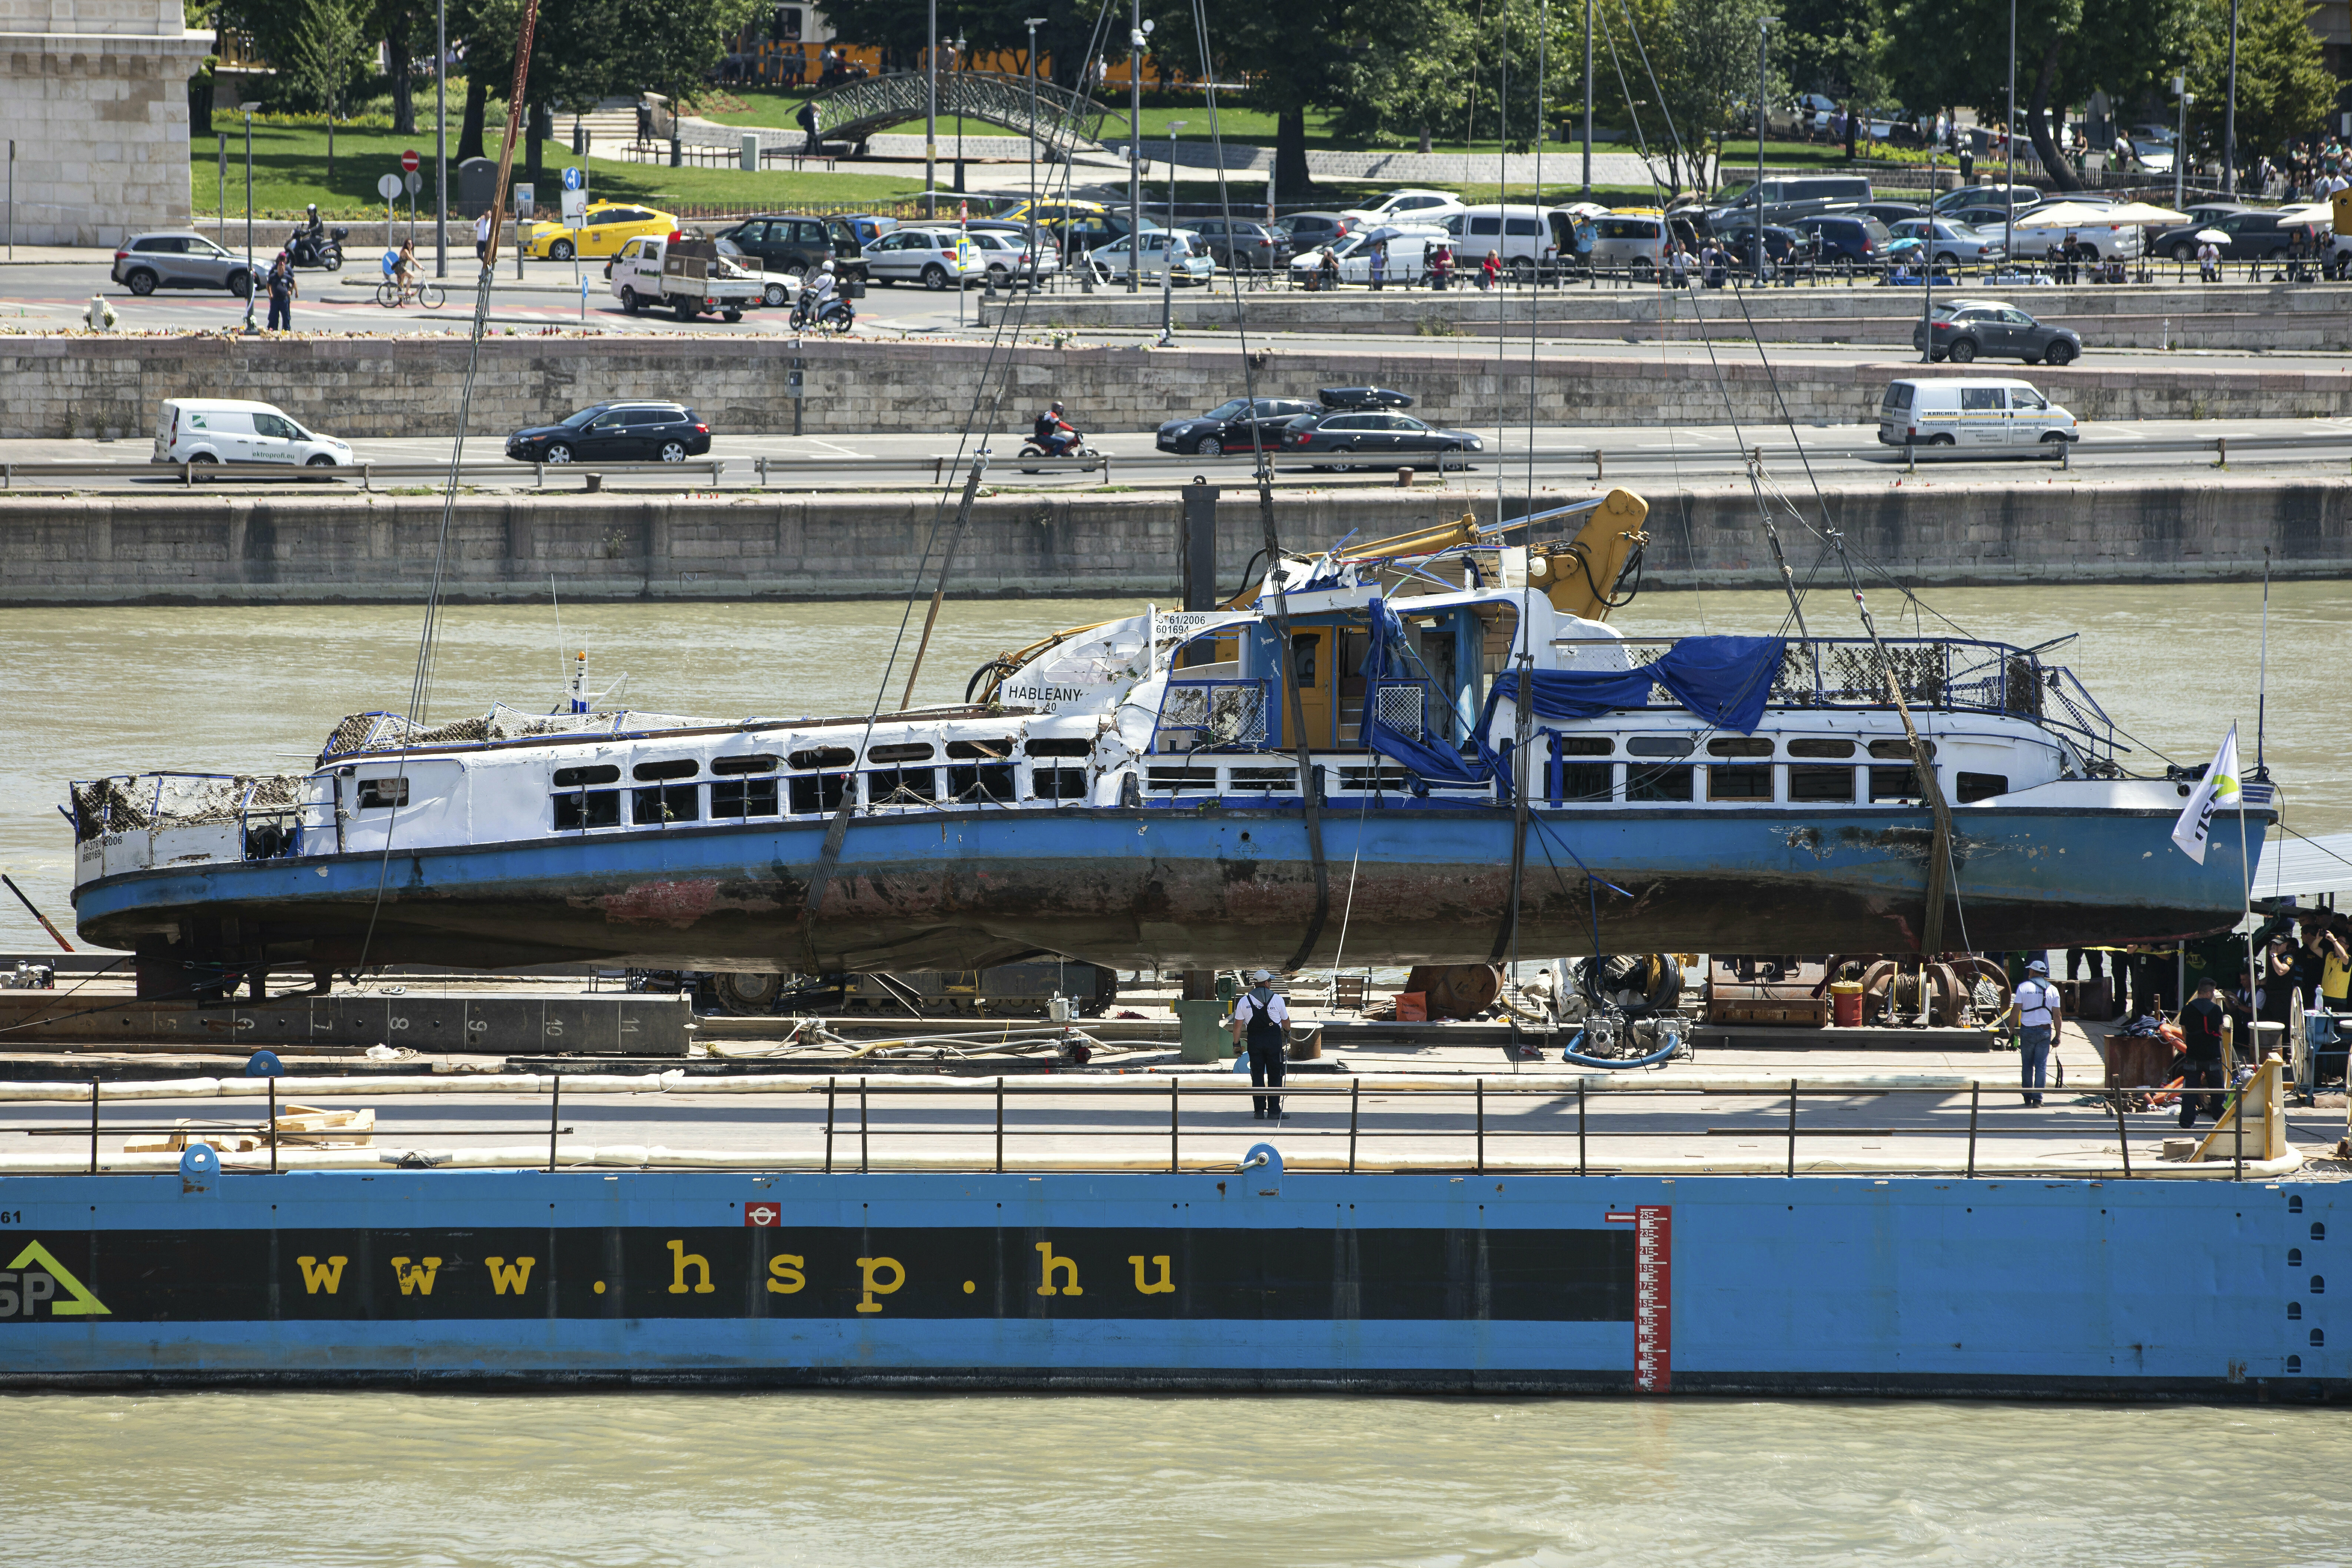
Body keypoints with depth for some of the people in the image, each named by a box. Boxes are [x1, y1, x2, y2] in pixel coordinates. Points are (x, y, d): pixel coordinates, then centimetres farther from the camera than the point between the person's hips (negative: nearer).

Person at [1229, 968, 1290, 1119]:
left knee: (1257, 1075, 7)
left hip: (1254, 1040, 1)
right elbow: (1286, 1021, 11)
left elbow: (1238, 1024, -1)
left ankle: (1259, 1110, 5)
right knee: (1274, 1076, 4)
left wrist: (1237, 1043, 9)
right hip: (1273, 1038, -1)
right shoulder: (1277, 999, -2)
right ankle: (1274, 1110, 1)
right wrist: (1288, 1032, 32)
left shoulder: (1244, 1001, 0)